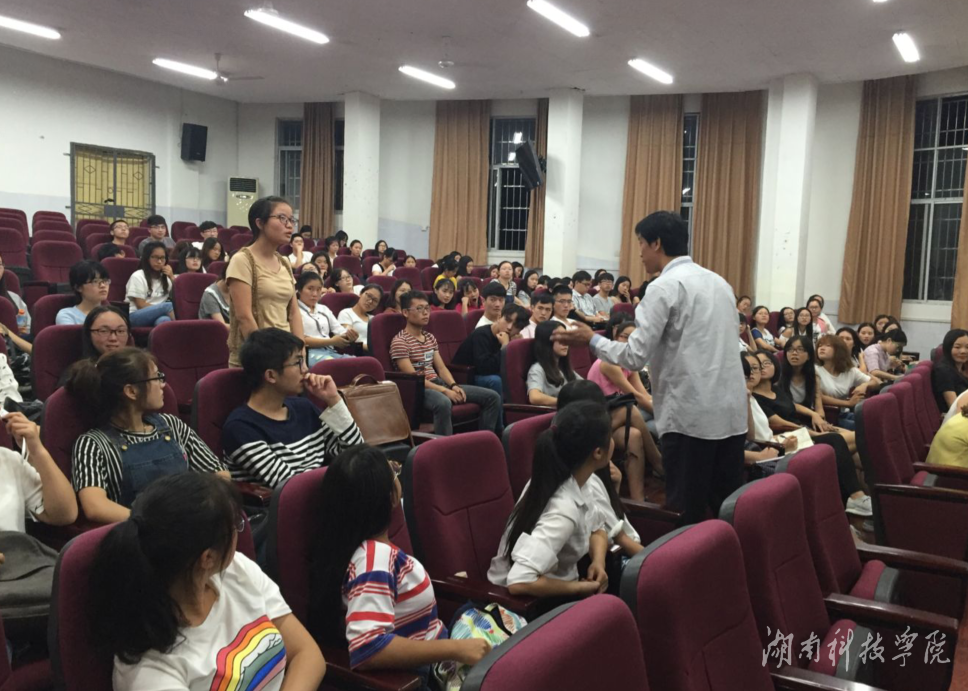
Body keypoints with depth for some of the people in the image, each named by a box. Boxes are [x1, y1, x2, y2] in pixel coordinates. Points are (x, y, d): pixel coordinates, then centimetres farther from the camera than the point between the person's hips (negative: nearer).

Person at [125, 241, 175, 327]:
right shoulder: (138, 276, -1)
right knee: (168, 306, -34)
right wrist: (162, 308, -13)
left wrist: (172, 277, 5)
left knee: (164, 320, -39)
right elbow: (141, 305, -7)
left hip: (159, 315, 4)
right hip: (135, 316, -4)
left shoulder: (166, 278, 19)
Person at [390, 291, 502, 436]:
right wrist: (444, 390, -21)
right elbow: (412, 377, -15)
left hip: (438, 383, 8)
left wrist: (453, 386, -8)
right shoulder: (399, 341, -8)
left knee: (492, 397, -3)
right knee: (443, 403, -44)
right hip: (419, 389, -8)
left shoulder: (430, 337, 18)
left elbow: (441, 368, 13)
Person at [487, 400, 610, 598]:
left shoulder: (564, 479, -7)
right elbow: (519, 582, -38)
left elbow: (597, 529, 10)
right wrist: (580, 588, -23)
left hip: (549, 593, 7)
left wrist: (599, 562, -10)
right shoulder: (564, 509, -30)